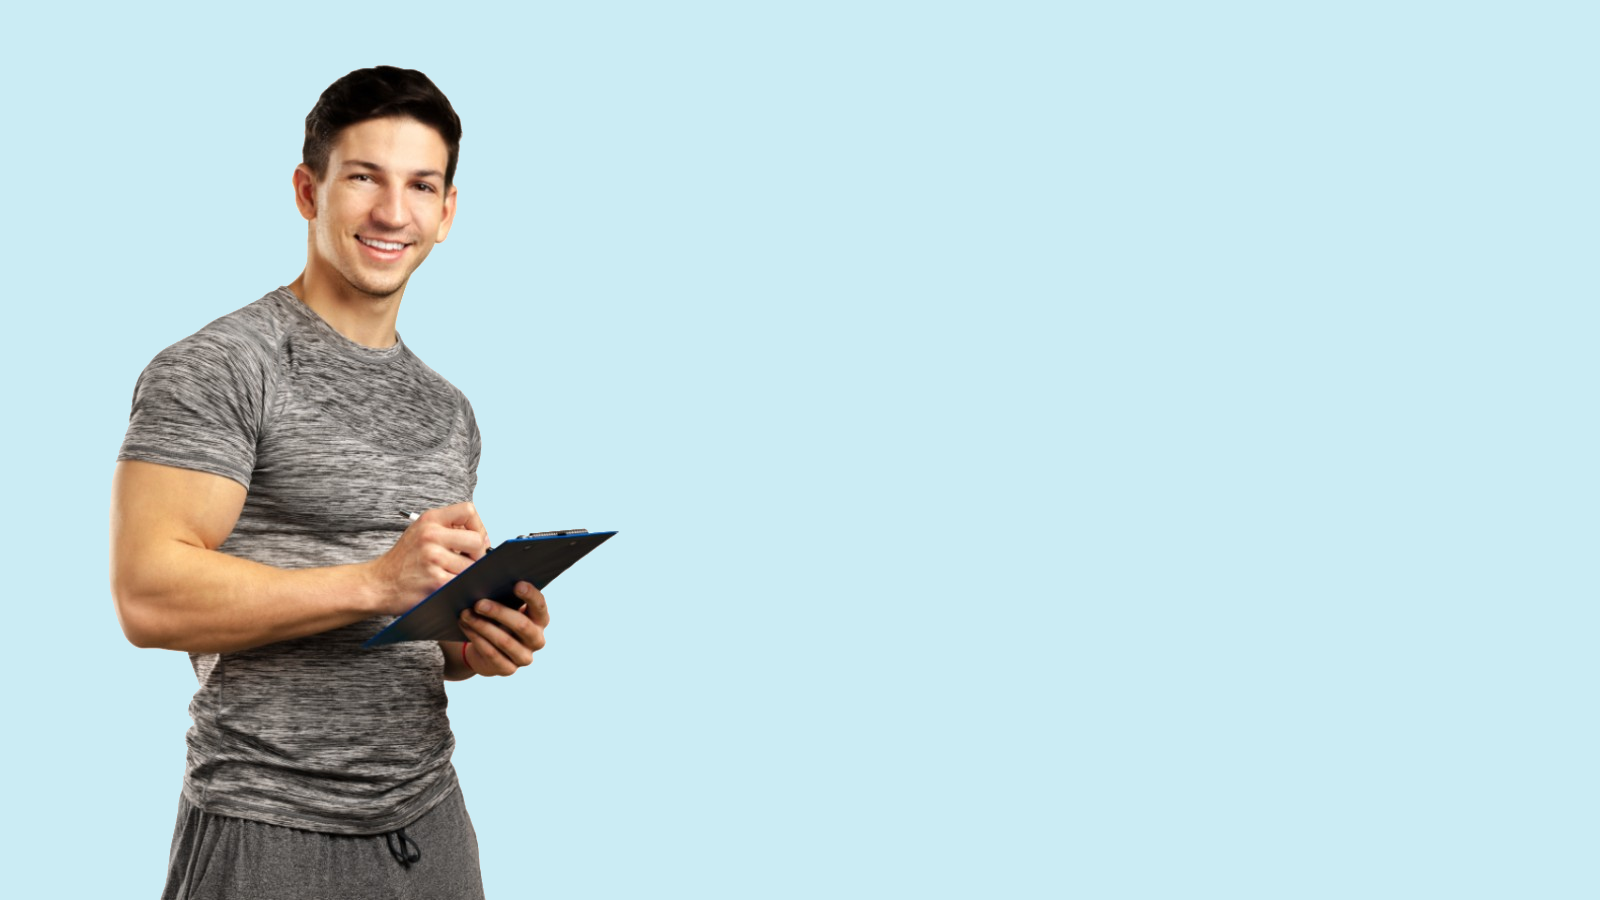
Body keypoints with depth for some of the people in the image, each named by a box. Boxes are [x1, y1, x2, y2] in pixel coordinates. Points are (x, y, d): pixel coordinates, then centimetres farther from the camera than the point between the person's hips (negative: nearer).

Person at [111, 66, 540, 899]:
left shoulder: (447, 410, 14)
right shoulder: (213, 369, -9)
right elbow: (149, 595, -18)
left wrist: (481, 646, -2)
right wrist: (377, 582, -24)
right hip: (270, 832, -6)